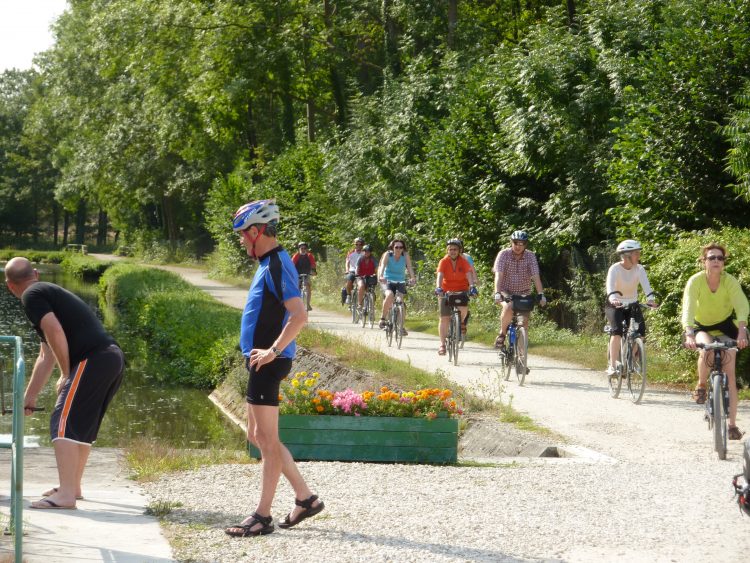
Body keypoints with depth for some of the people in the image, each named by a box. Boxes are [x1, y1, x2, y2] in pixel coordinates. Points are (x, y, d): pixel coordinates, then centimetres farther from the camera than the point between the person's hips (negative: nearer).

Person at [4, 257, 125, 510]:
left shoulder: (32, 296, 0)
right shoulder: (50, 294, 30)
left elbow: (56, 333, -16)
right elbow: (45, 358, 36)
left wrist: (66, 374, -4)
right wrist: (28, 401, 41)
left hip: (93, 359, -9)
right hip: (114, 357, 9)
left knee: (63, 423, -9)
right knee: (83, 424, 21)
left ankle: (66, 495, -15)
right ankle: (73, 486, 31)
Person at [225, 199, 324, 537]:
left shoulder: (277, 267, -16)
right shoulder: (269, 265, 16)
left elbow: (299, 315, -26)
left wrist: (273, 351, -25)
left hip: (268, 364, -11)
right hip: (261, 361, 11)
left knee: (267, 439, -4)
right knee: (258, 436, 15)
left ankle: (263, 516, 3)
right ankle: (305, 498, 20)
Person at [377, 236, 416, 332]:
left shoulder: (405, 255, -6)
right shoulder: (388, 255, -10)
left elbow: (409, 267, -17)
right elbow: (382, 266, -24)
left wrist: (412, 278, -35)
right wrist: (381, 276, -43)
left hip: (400, 282, 2)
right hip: (388, 281, -2)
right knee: (389, 295, -31)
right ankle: (383, 318, -15)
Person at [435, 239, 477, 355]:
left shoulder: (464, 261, -11)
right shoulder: (444, 262, -12)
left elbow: (468, 274, -24)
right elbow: (440, 275, -25)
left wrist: (472, 286, -42)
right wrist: (438, 287, -43)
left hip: (461, 290, 0)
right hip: (446, 291, 0)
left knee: (463, 308, -28)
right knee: (444, 318, -5)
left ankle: (462, 322, 8)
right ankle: (442, 344, 2)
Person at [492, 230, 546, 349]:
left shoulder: (530, 256, -9)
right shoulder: (504, 254, -13)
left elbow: (536, 277, -16)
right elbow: (498, 275, -22)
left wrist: (541, 295, -27)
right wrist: (497, 293, -35)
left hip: (523, 293, 2)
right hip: (506, 291, -2)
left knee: (524, 321, -12)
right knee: (508, 308, -32)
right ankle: (502, 334, -9)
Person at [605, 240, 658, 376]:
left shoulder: (639, 269, -9)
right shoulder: (615, 268, -19)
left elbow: (646, 285, -25)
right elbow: (610, 286, -35)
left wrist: (650, 298, -45)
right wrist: (613, 298, -56)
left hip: (632, 305, 4)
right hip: (615, 305, -4)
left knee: (640, 331, -16)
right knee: (617, 331, -27)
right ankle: (612, 366, -24)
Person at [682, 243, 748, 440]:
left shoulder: (730, 281, -23)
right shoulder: (696, 281, -25)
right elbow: (688, 309, -35)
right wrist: (689, 335, -51)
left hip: (725, 326, 1)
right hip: (702, 327, -1)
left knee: (729, 374, -8)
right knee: (706, 349, -35)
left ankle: (732, 425, -2)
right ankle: (701, 386, -7)